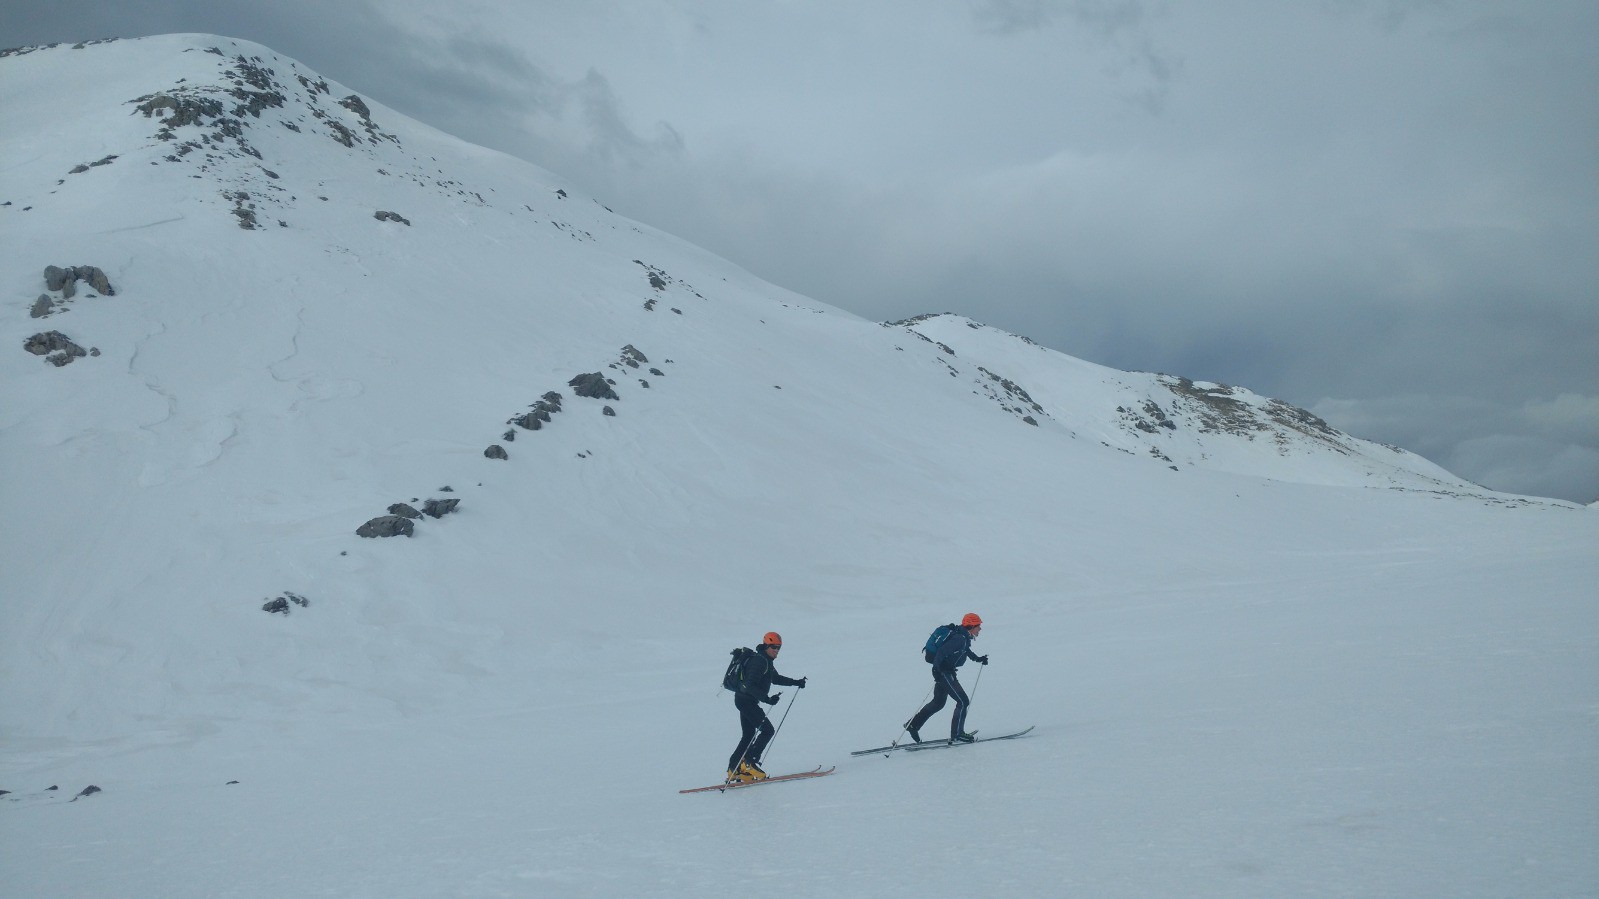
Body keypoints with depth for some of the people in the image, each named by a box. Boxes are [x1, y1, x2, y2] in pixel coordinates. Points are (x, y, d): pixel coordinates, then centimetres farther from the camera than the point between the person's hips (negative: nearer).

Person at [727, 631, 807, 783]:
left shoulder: (766, 661, 14)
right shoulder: (759, 660, -18)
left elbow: (775, 678, 29)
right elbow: (751, 685, -26)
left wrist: (796, 682, 24)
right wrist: (766, 699, -34)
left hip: (746, 700, 10)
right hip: (746, 700, -10)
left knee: (749, 735, 13)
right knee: (767, 730, -12)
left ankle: (734, 769, 16)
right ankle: (749, 762, -12)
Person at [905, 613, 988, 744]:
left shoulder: (964, 637, 9)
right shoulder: (960, 638, -22)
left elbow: (966, 650, 30)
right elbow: (942, 652, -27)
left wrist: (978, 659, 23)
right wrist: (938, 669, -28)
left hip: (944, 671, 10)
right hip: (943, 672, -10)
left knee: (938, 702, 20)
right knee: (963, 701, -6)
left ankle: (913, 724, 25)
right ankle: (957, 735, 1)